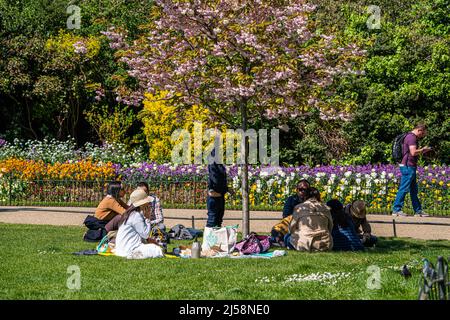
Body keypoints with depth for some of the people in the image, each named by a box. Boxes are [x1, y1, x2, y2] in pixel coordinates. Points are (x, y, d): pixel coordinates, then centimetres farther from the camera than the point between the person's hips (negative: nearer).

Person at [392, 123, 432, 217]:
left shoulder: (413, 138, 19)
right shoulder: (411, 137, -14)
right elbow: (413, 152, -24)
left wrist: (424, 151, 13)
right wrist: (423, 149, -8)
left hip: (411, 167, 11)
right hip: (408, 167, -11)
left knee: (414, 190, 13)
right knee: (404, 189, -8)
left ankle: (418, 211, 19)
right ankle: (396, 209, -6)